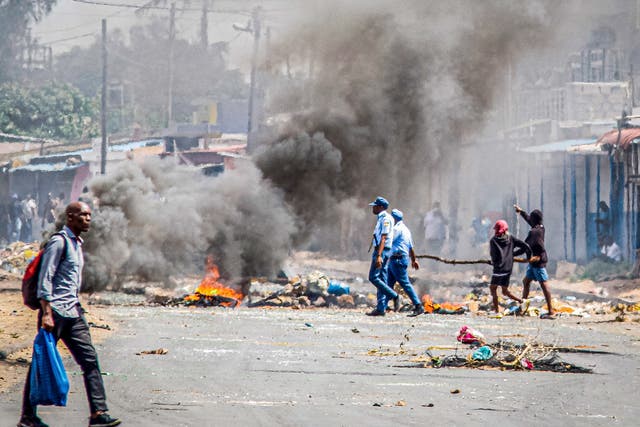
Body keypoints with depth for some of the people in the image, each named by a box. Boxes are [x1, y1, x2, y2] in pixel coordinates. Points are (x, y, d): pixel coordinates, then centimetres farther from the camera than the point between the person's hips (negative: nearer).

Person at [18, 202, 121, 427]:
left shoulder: (77, 243, 18)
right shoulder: (59, 242, -9)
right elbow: (45, 279, -15)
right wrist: (46, 313, -21)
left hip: (72, 311, 9)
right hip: (55, 311, -9)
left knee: (89, 359, -2)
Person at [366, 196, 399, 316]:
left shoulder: (385, 219, -12)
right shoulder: (381, 218, 19)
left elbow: (383, 238, -20)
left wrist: (379, 256, -27)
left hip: (382, 251, -10)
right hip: (379, 251, 10)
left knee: (373, 277, -13)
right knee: (381, 279, 6)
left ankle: (394, 296, -10)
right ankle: (381, 308, 5)